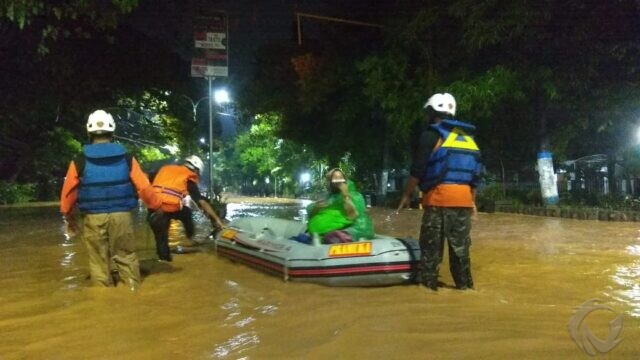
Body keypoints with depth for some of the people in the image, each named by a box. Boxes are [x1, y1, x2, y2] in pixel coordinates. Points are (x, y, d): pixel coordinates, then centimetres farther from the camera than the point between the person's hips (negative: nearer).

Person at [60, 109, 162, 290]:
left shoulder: (80, 162, -2)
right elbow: (144, 187, -1)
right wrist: (157, 206, 14)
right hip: (121, 216, 1)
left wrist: (68, 215, 21)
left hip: (93, 218, 0)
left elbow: (68, 192, 4)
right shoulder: (127, 158, -2)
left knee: (99, 261, 10)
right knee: (126, 257, 12)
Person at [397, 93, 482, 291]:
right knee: (460, 244, 13)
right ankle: (464, 284, 17)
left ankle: (428, 284, 0)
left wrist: (407, 195, 0)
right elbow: (475, 173, 19)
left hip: (439, 196, -6)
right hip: (464, 198, 6)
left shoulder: (431, 135, -2)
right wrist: (473, 201, 23)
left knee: (431, 245, -1)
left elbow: (417, 170, -8)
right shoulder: (469, 138, 18)